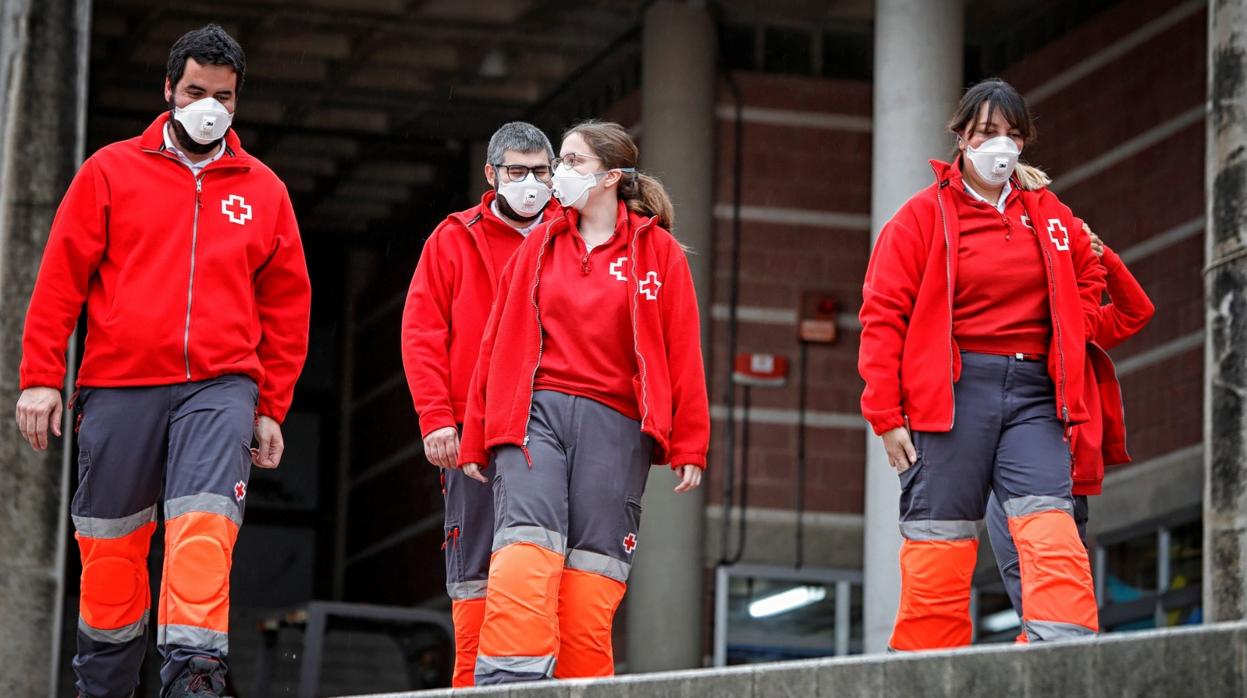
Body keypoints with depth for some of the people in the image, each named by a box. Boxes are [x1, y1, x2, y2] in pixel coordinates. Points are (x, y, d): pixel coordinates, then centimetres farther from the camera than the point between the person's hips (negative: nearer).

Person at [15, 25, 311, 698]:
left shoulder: (263, 190, 13)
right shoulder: (111, 171, 8)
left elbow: (286, 306, 16)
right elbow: (60, 280, 6)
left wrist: (272, 407, 11)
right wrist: (40, 378, -1)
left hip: (220, 387, 0)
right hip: (118, 385, 0)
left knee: (204, 526, -20)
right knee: (110, 542, 5)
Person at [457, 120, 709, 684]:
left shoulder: (658, 252, 8)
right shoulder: (539, 247, 15)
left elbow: (682, 354, 4)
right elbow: (498, 343, 15)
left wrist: (688, 447, -2)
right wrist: (475, 439, 13)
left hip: (614, 425, -1)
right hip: (535, 411, 1)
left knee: (591, 577, -4)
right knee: (524, 553, -18)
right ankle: (507, 681, -27)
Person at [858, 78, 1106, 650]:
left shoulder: (1048, 216, 15)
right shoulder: (924, 215, 2)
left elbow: (1087, 279, 31)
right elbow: (883, 316, -1)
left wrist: (1069, 341, 12)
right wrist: (886, 415, -7)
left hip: (1032, 393, 3)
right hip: (952, 390, -3)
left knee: (1049, 528, -14)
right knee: (940, 544, -3)